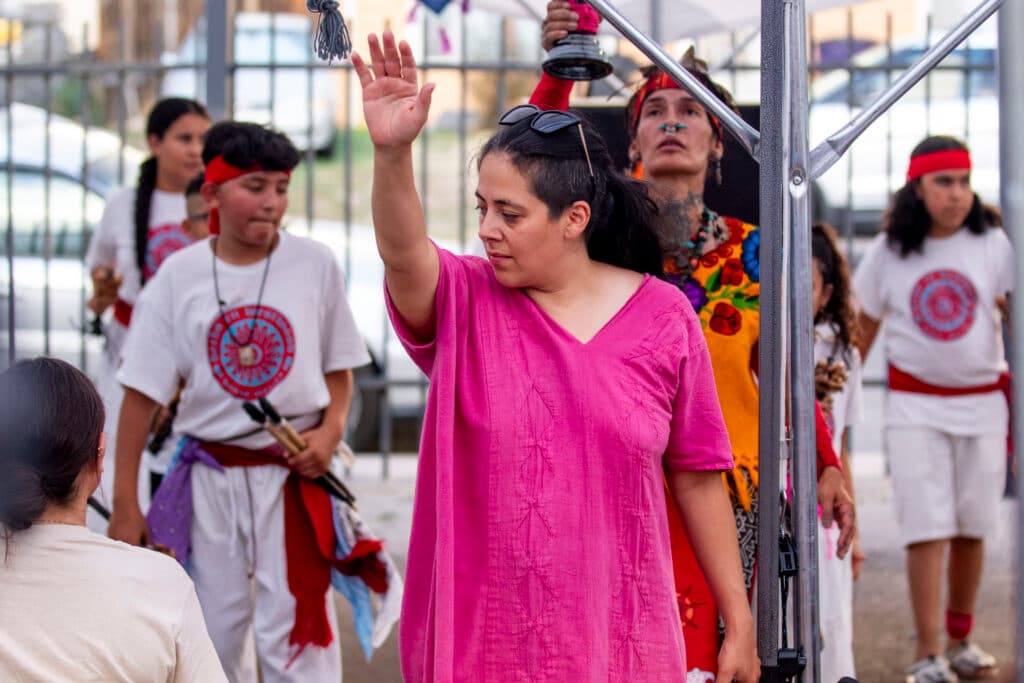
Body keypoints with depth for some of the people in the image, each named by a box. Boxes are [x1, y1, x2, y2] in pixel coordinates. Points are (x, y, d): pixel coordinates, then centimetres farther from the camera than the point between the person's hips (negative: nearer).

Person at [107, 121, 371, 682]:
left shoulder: (315, 265, -2)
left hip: (293, 475, -1)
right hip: (210, 480, 1)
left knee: (296, 635, -5)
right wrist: (125, 501, 0)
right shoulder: (179, 275, -2)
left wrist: (330, 430, -10)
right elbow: (142, 393, 0)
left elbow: (339, 367, 10)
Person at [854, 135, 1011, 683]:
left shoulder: (992, 243, 0)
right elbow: (863, 326, 10)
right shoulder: (889, 251, 1)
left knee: (972, 527, 7)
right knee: (927, 529, -8)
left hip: (982, 401, 1)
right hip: (915, 405, -1)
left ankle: (961, 639, 23)